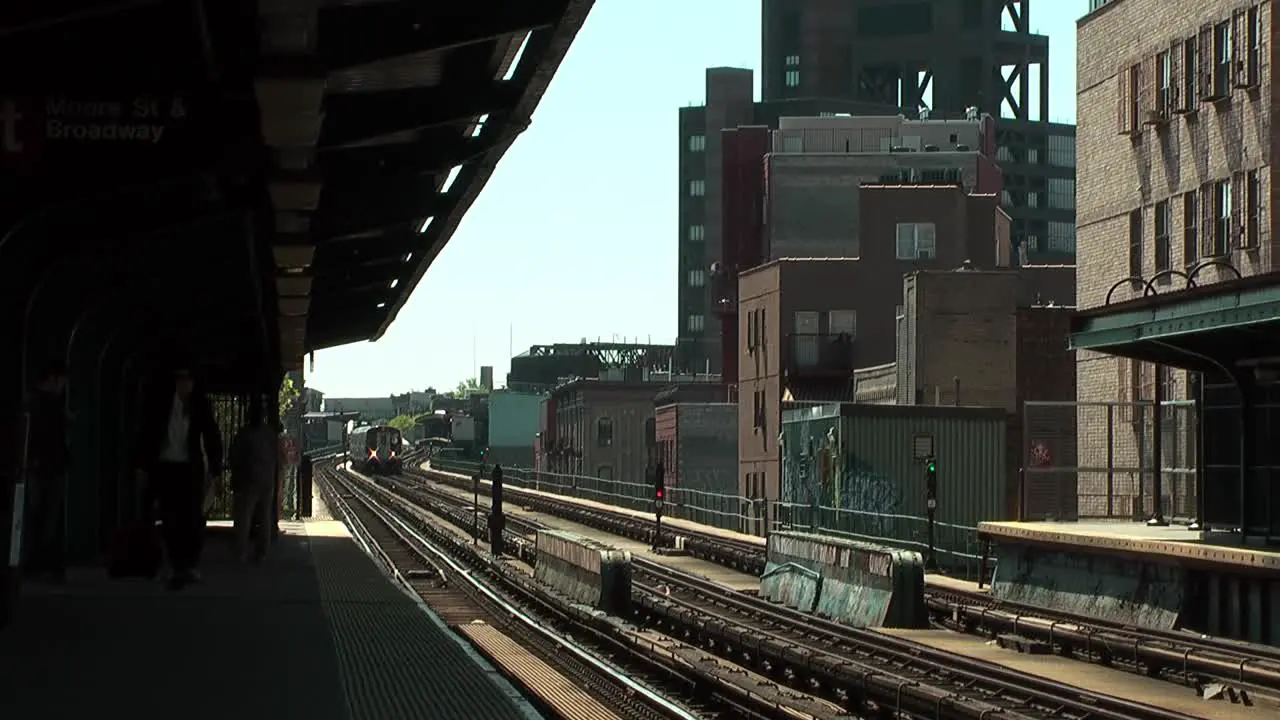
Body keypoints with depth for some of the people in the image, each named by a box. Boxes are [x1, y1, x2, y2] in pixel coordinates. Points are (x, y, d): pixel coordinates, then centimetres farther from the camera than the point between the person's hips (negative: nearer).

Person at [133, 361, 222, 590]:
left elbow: (211, 437, 4)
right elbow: (146, 433, 1)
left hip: (190, 468, 0)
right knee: (170, 520, 1)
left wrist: (213, 469, -3)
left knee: (192, 517, -6)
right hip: (164, 467, 0)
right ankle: (178, 568, 5)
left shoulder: (200, 405, 0)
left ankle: (191, 565, 3)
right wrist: (142, 466, -3)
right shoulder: (159, 402, -2)